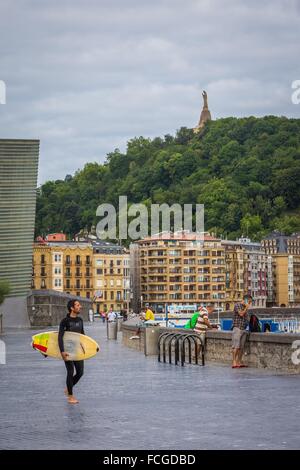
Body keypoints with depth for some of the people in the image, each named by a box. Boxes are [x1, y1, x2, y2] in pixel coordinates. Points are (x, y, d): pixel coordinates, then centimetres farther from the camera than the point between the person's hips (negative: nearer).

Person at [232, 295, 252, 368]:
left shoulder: (245, 308, 20)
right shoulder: (237, 305, -3)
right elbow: (241, 314, -16)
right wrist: (246, 307, -5)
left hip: (243, 329, 8)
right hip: (237, 328, -8)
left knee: (242, 347, 4)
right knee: (236, 346, -13)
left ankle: (239, 362, 7)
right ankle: (234, 362, -15)